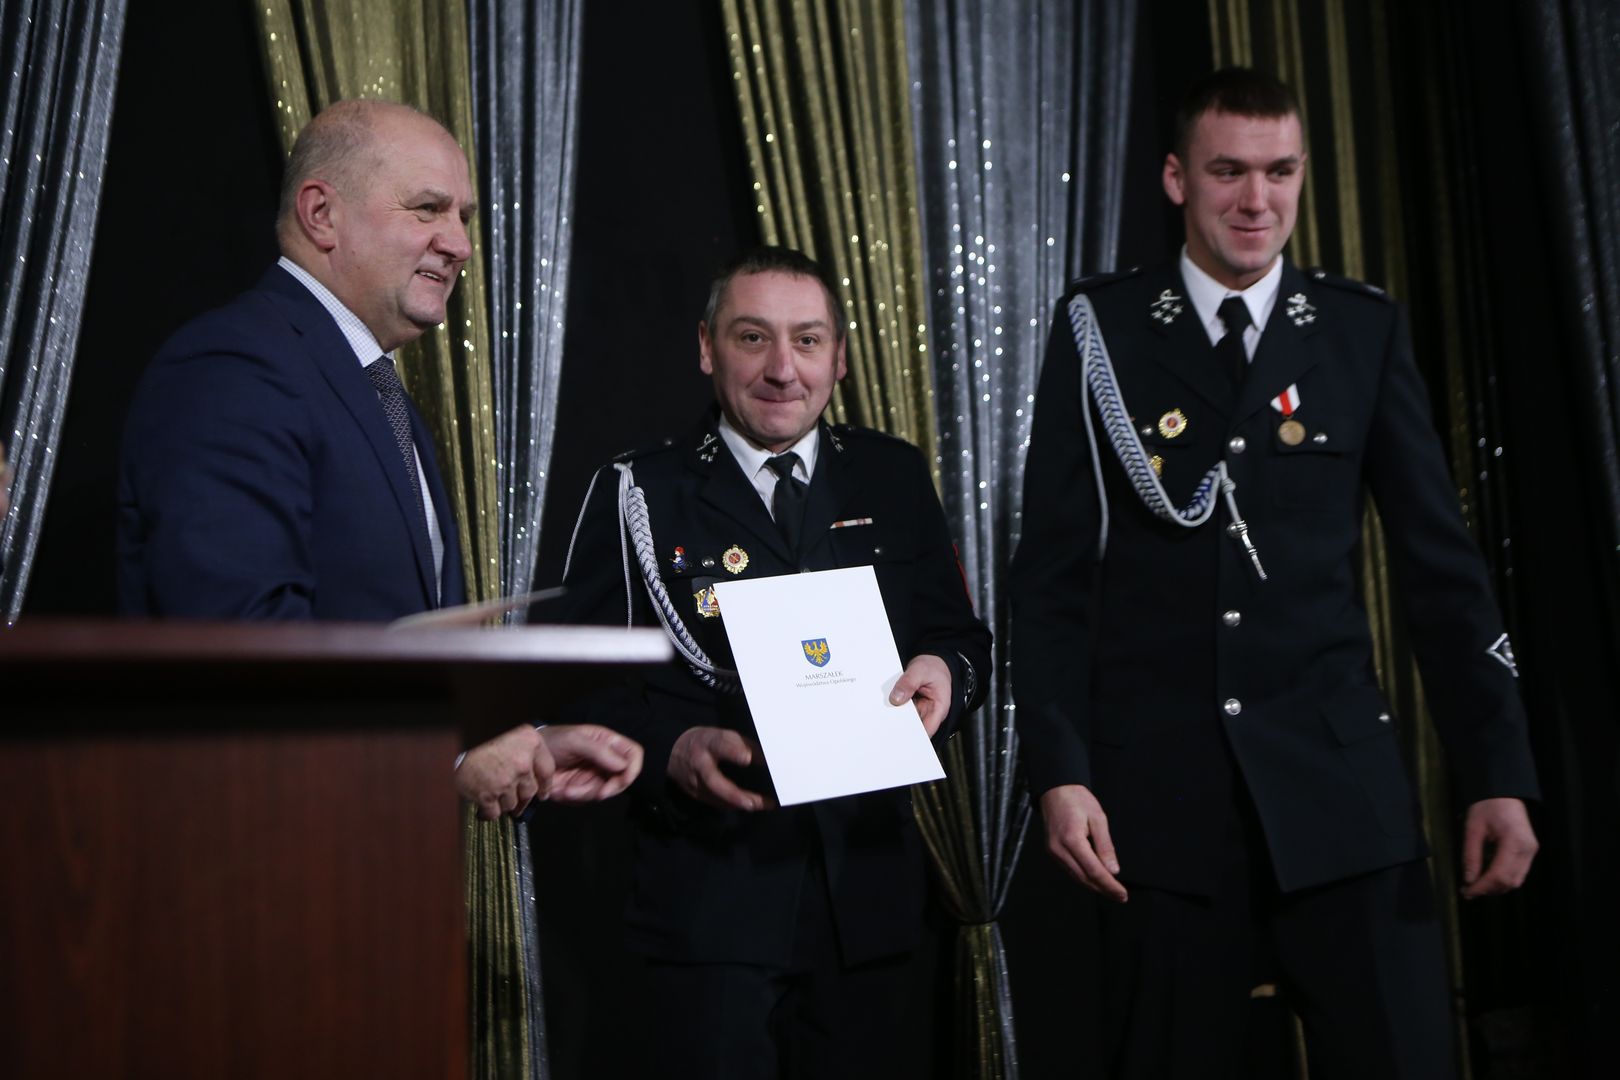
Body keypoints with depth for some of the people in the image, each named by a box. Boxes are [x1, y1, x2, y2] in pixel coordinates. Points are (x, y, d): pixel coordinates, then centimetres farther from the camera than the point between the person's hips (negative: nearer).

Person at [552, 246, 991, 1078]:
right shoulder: (639, 495, -1)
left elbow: (960, 636, 12)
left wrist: (946, 671, -11)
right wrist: (672, 752, -22)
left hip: (867, 889, 4)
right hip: (711, 893, -3)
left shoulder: (895, 479, 9)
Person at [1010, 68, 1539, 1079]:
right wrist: (1059, 770, -7)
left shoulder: (1365, 329, 6)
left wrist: (1500, 772, 1)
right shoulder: (1101, 329, 3)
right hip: (1158, 789, -1)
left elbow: (1441, 562, 6)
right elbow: (1052, 570, 1)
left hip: (1340, 776, 1)